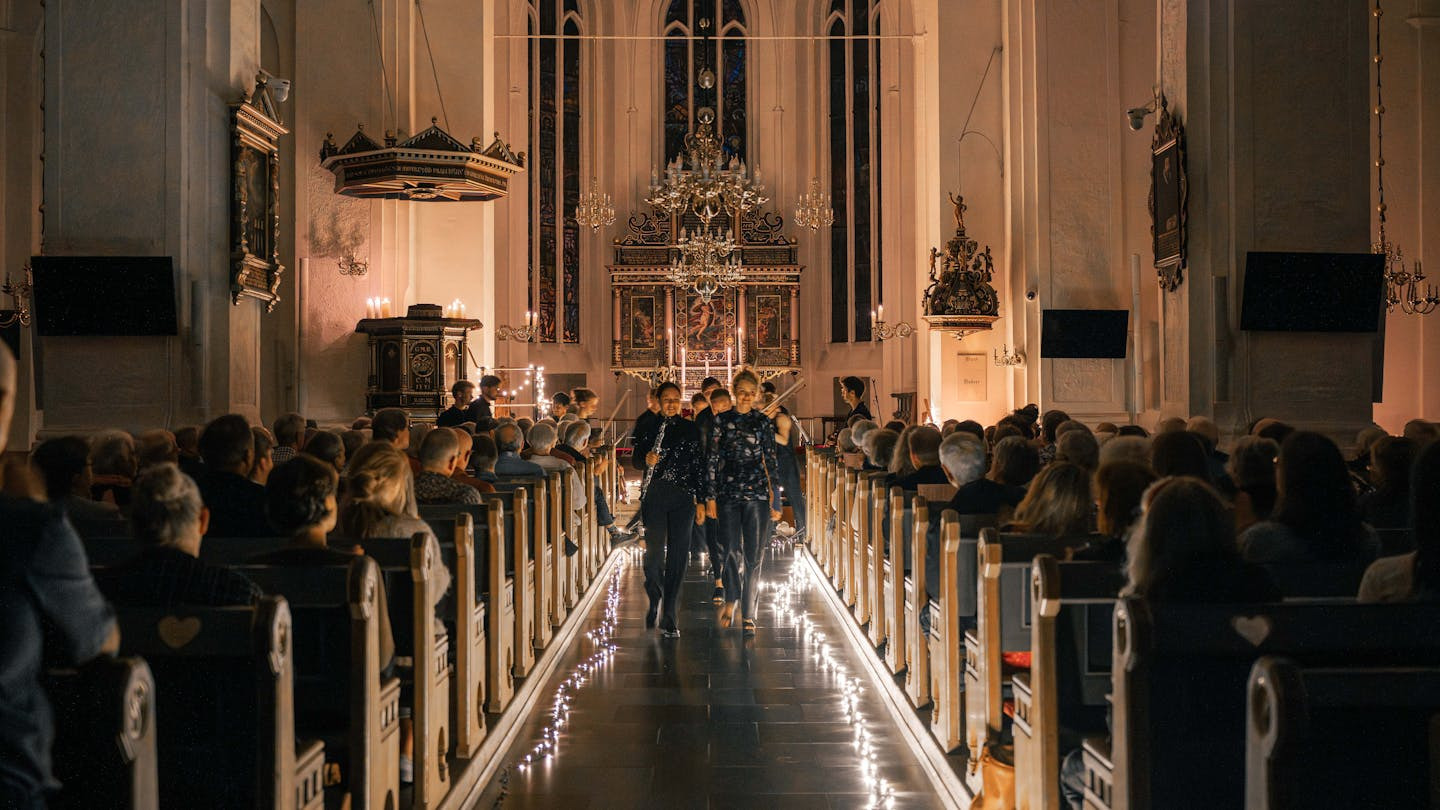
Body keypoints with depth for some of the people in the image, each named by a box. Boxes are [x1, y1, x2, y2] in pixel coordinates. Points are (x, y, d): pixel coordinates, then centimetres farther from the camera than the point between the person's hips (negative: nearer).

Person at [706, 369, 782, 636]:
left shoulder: (763, 422, 6)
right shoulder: (721, 420, 6)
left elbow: (771, 462, 7)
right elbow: (712, 459, 6)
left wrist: (776, 500, 4)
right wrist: (710, 496, 1)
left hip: (757, 493, 0)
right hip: (728, 491, 0)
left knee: (753, 554, -2)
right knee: (732, 550, -7)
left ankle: (748, 614, 5)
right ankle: (732, 600, 18)